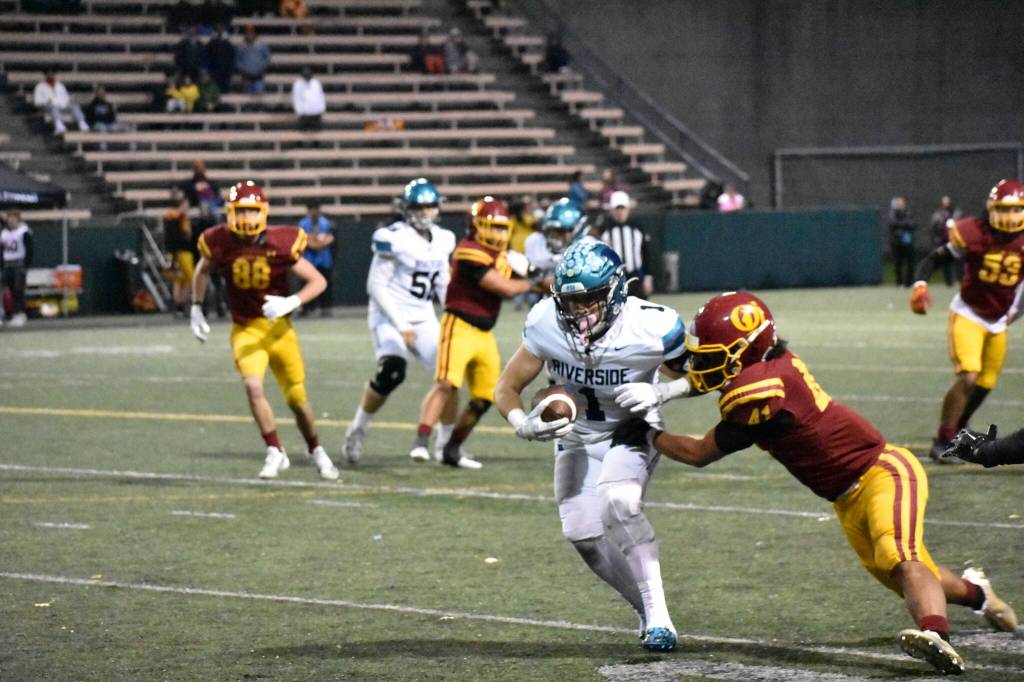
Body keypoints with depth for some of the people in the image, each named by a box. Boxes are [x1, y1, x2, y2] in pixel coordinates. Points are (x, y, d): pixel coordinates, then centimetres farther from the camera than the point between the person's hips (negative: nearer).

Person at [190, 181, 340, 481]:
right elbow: (202, 270, 14)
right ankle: (275, 452, -8)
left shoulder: (280, 243, -15)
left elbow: (318, 281, -8)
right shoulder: (221, 243, -10)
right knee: (253, 386, -24)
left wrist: (290, 303, -24)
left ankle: (316, 451, 35)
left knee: (297, 399, 8)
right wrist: (196, 309, 12)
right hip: (245, 330, 0)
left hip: (278, 328, 0)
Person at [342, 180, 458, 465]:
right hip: (390, 315, -6)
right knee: (391, 372, -28)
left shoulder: (442, 240, 8)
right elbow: (376, 285, -13)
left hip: (423, 320, 6)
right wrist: (401, 326, -17)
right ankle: (357, 430, -7)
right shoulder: (394, 238, -13)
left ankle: (446, 442, 14)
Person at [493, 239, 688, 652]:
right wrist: (524, 425, -32)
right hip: (577, 434, 4)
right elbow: (507, 389, -10)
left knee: (619, 503, -30)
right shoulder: (546, 325, -22)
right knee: (582, 532, -4)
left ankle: (657, 613, -24)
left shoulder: (650, 329, -29)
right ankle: (647, 609, 18)